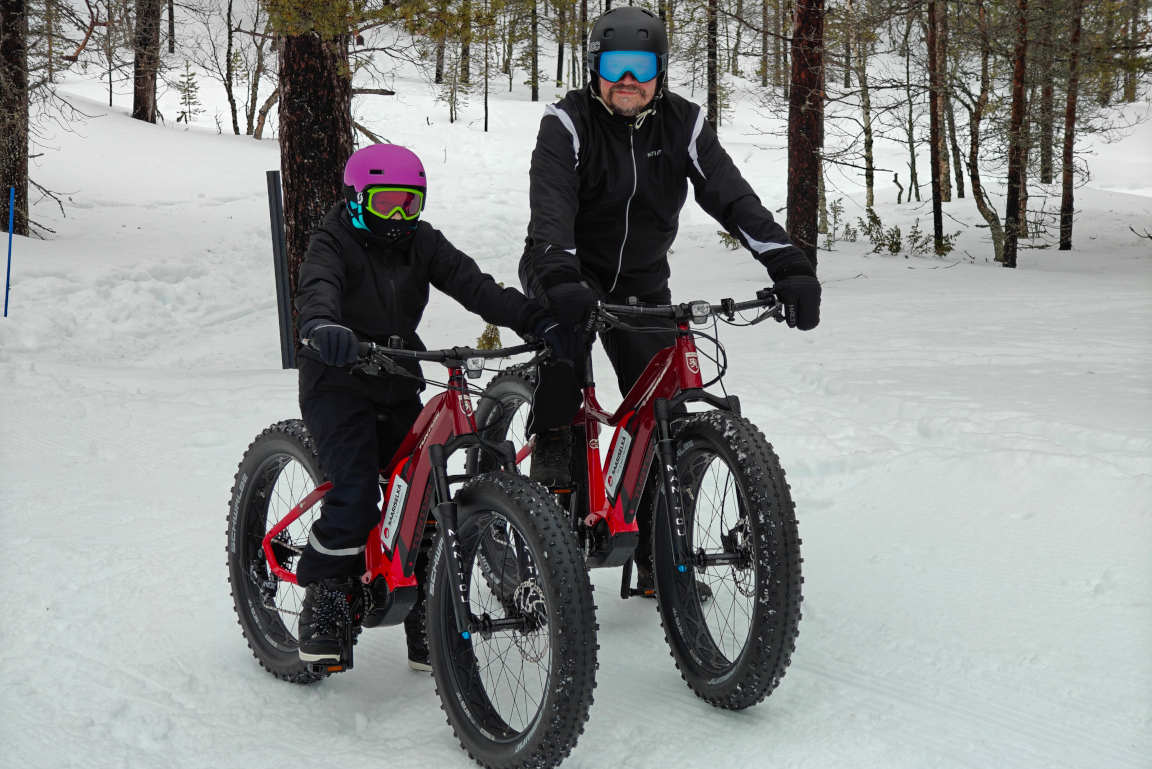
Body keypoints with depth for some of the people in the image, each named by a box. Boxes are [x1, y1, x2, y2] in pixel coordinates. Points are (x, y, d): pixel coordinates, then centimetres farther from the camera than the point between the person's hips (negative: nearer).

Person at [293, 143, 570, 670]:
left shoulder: (421, 243, 5)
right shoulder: (335, 241, -9)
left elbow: (473, 285, -9)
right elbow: (318, 285, -31)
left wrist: (536, 320, -25)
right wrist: (322, 324, -56)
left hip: (398, 389, 5)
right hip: (338, 383, -5)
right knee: (356, 493, -22)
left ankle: (428, 626, 10)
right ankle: (324, 597, -4)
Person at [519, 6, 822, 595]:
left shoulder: (682, 123, -9)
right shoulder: (568, 123, -17)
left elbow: (732, 196, -20)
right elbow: (551, 207, -32)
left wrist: (789, 266, -34)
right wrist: (559, 276, -52)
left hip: (642, 282, 2)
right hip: (570, 274, -2)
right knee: (563, 321, -33)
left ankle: (659, 558, 6)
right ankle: (550, 459, -14)